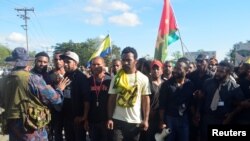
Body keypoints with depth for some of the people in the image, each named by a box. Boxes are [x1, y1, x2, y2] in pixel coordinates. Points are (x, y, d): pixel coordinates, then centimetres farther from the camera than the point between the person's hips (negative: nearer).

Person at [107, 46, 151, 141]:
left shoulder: (143, 78, -2)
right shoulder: (117, 78, 2)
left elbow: (146, 100, 0)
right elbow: (112, 99, 4)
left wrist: (145, 120, -4)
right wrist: (110, 118, -2)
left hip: (135, 121, 0)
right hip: (118, 120, 1)